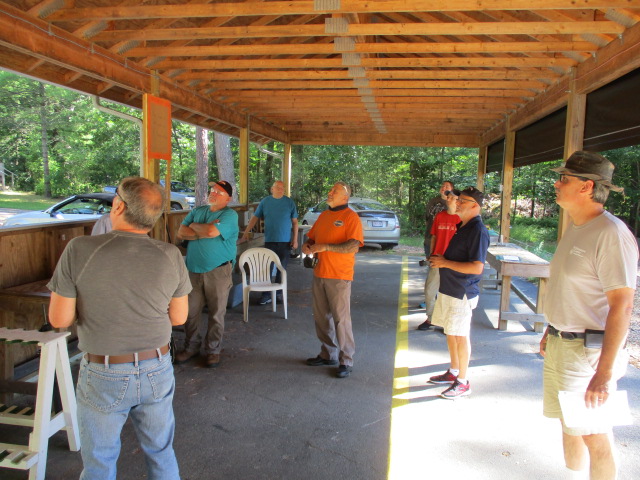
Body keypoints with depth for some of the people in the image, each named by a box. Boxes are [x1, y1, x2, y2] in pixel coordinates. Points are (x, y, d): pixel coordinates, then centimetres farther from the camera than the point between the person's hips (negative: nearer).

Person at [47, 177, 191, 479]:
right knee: (161, 454, 22)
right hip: (157, 371, 2)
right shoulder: (171, 256, -10)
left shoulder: (79, 250, -17)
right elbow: (179, 317, -1)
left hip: (103, 376, -2)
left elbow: (59, 319, -11)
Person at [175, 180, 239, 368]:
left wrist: (194, 227, -4)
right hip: (193, 270, 5)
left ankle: (213, 350, 21)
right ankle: (191, 347, 27)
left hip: (218, 271, -5)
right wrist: (204, 231, -12)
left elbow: (212, 231, -24)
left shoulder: (230, 215, -7)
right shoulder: (197, 211, 12)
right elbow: (181, 233, 0)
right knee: (191, 311, 10)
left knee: (216, 313, 6)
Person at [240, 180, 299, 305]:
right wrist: (246, 233, -3)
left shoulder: (289, 202, 2)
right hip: (269, 241, 0)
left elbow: (295, 222, 4)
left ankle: (278, 292, 21)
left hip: (285, 241, 0)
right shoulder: (265, 202, 4)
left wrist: (295, 239, -3)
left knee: (282, 269, 7)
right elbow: (255, 218, 4)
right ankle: (266, 295, 7)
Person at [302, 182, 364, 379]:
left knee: (341, 318, -3)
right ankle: (328, 354, 29)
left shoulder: (351, 217, -9)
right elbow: (312, 237, 23)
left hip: (339, 276, -8)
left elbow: (354, 246, -20)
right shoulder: (324, 215, 14)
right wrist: (307, 245, -1)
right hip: (319, 274, 8)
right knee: (321, 317, 15)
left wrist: (325, 247, -24)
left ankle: (346, 361, 9)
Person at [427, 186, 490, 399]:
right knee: (450, 332, 18)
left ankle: (463, 383, 14)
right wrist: (437, 259, 5)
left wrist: (445, 262, -21)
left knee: (460, 335, 1)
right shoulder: (461, 226, 11)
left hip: (462, 292, -9)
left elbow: (477, 267, -26)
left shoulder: (478, 230, -19)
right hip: (448, 288, 9)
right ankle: (453, 372, 34)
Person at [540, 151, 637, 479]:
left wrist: (604, 373, -26)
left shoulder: (611, 234, -20)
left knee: (594, 435, 5)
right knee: (569, 424, 21)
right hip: (560, 344, 9)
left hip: (589, 350, -9)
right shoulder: (574, 228, 10)